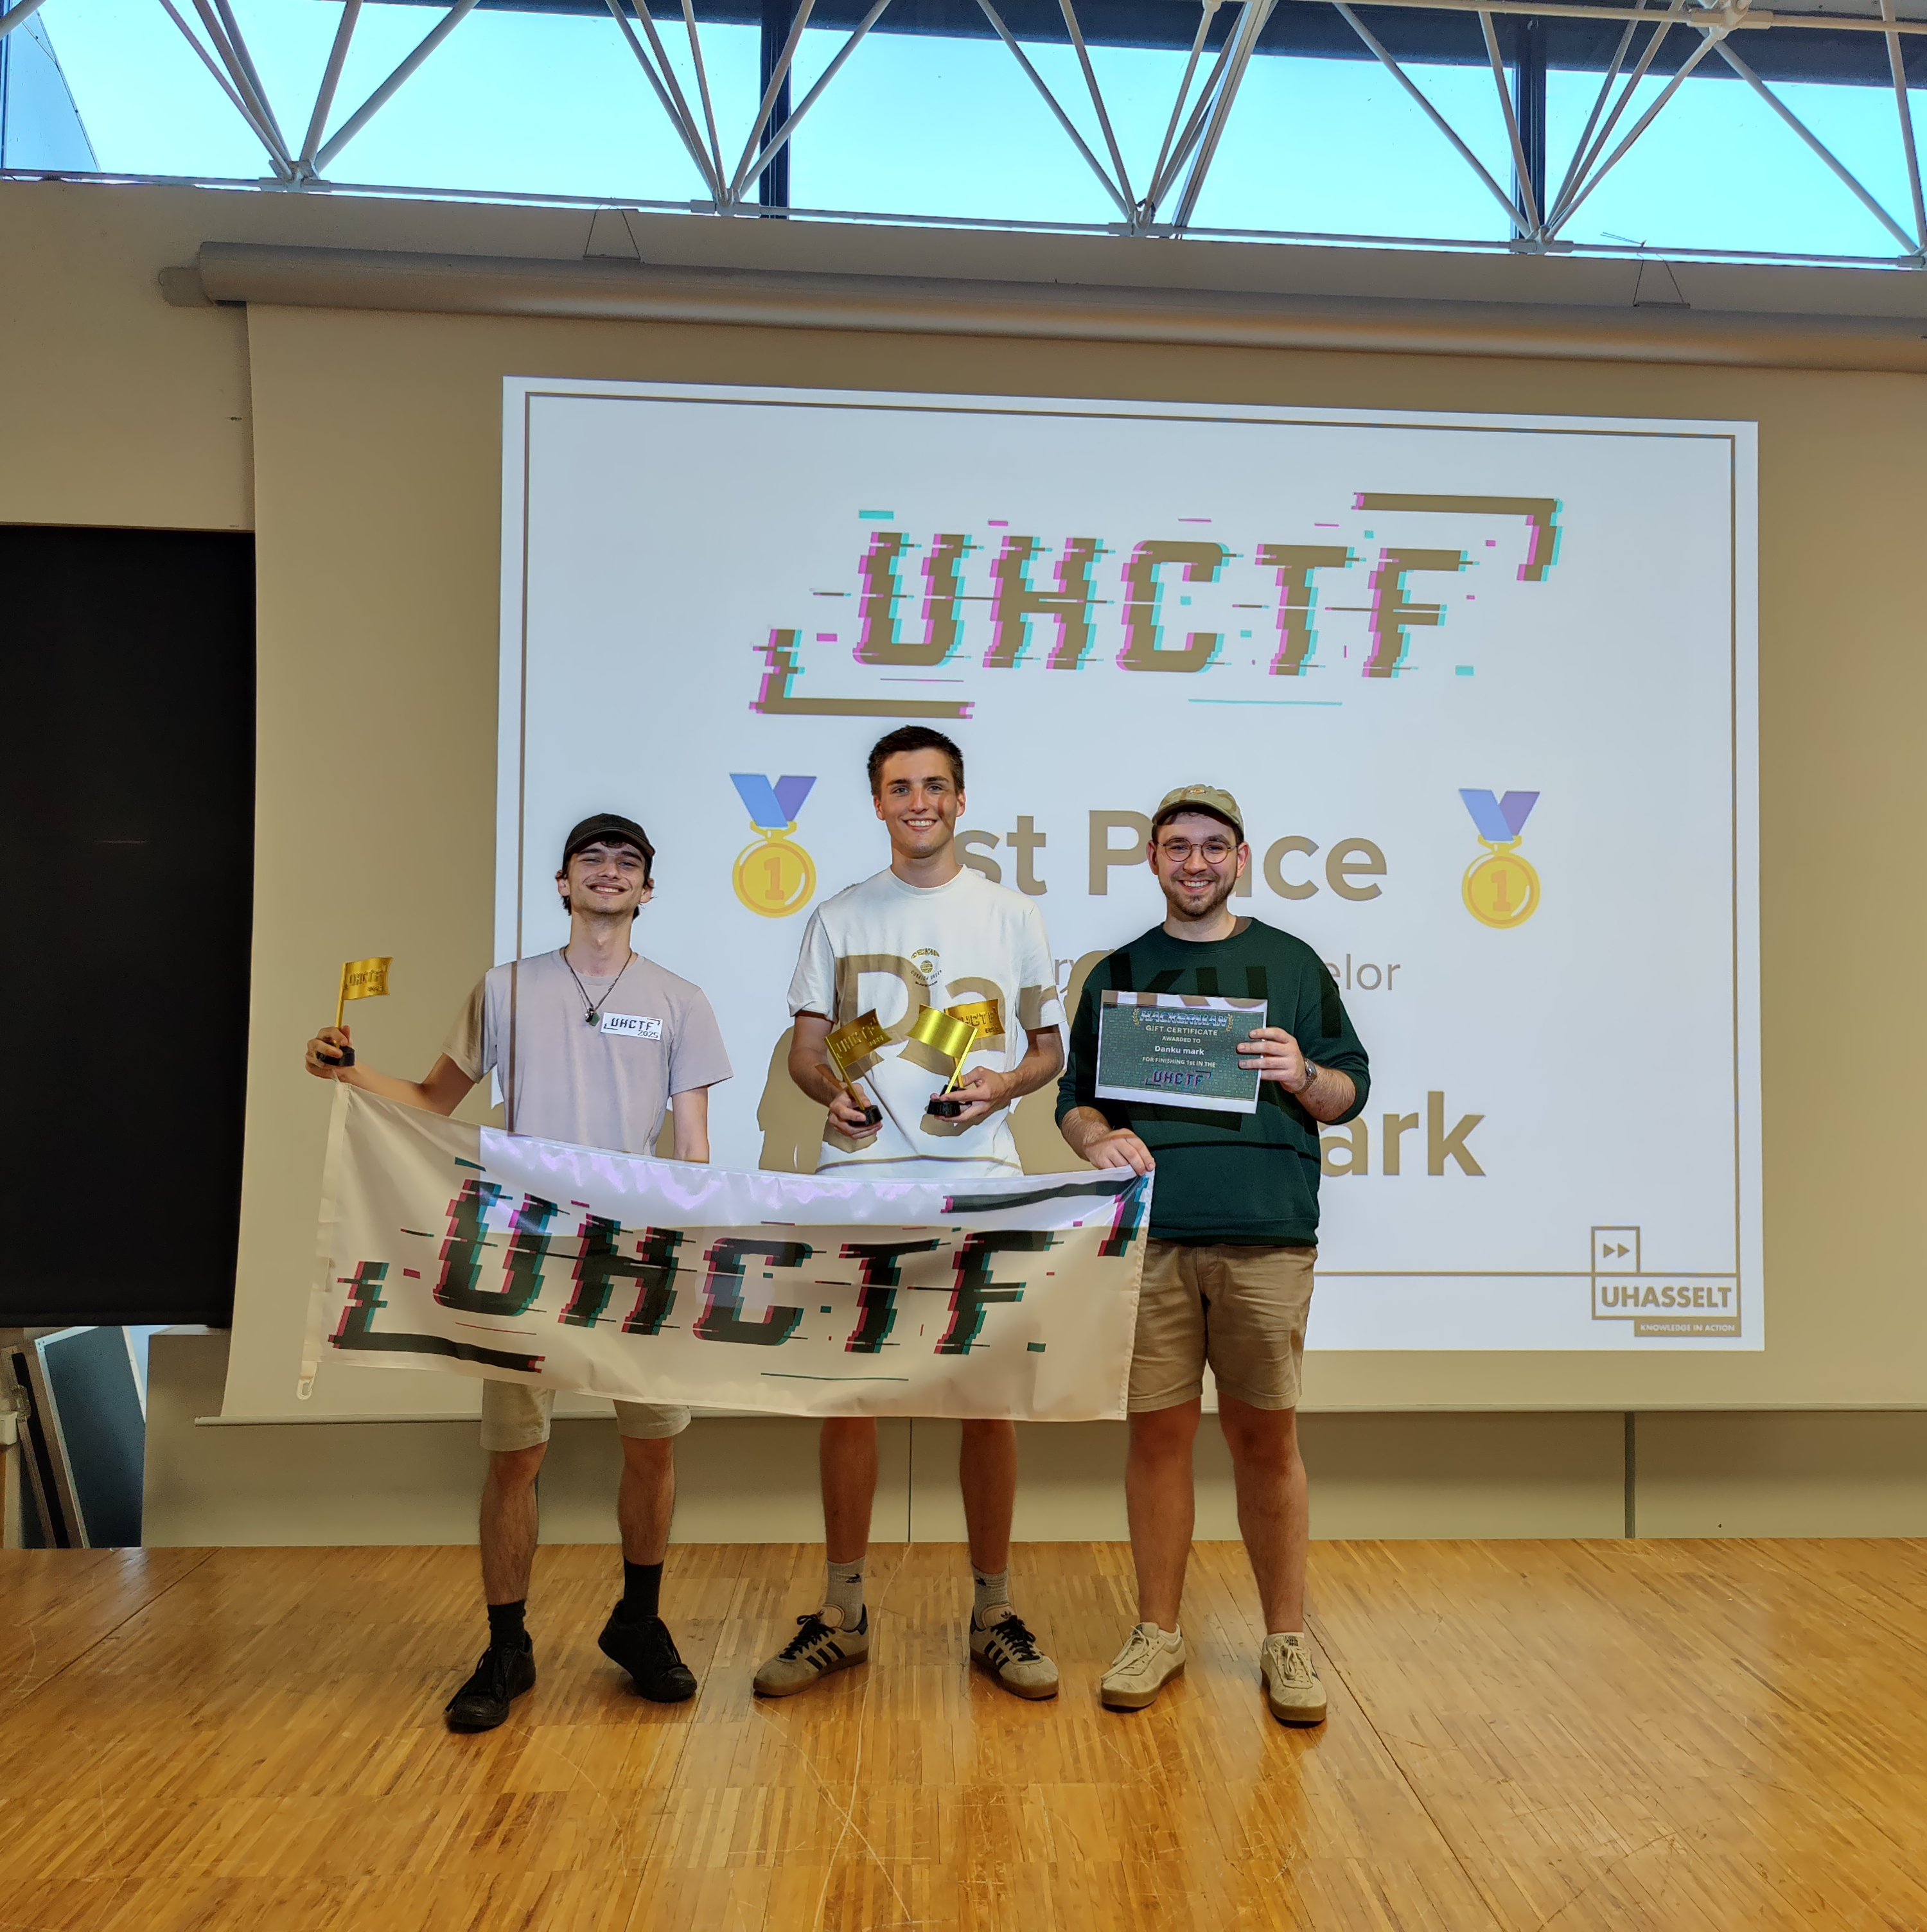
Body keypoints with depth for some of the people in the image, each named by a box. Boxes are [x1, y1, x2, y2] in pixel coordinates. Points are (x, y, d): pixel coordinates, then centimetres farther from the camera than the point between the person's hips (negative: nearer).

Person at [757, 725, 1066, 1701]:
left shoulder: (1010, 915, 10)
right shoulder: (840, 916, 12)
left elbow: (1049, 1049, 11)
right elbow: (806, 1044, 12)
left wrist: (1001, 1085, -10)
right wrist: (830, 1089, -10)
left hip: (977, 1179, 0)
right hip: (860, 1178, 1)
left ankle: (993, 1613, 19)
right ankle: (841, 1614, 20)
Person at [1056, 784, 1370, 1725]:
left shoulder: (1291, 964, 11)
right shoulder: (1116, 974, 14)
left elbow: (1351, 1090, 11)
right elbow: (1074, 1095, 15)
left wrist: (1301, 1075, -10)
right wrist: (1097, 1137, -7)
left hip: (1267, 1237, -1)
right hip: (1148, 1236, 1)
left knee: (1266, 1436, 5)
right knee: (1158, 1430, 5)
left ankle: (1286, 1638, 20)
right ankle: (1158, 1630, 21)